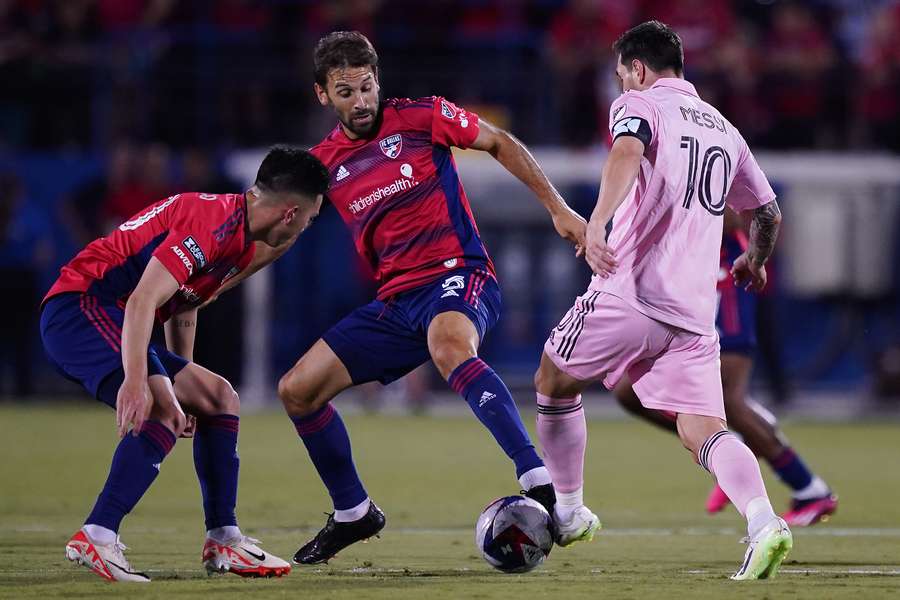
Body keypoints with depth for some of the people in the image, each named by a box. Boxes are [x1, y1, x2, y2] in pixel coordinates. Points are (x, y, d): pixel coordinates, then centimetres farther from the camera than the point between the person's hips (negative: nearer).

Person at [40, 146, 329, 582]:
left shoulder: (240, 232, 13)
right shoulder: (213, 220, -20)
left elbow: (183, 310, 27)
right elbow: (143, 299, -28)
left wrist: (183, 378, 27)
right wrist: (137, 380, -36)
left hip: (111, 323, 11)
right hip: (77, 306, -11)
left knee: (220, 399, 11)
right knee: (163, 410, -28)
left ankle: (223, 542, 13)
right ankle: (95, 538, -30)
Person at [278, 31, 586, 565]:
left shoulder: (422, 118, -2)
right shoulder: (323, 165, 9)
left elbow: (501, 143, 7)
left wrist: (558, 208, 3)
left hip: (459, 276, -6)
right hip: (395, 300, 6)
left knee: (450, 346, -41)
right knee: (297, 390, 1)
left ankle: (540, 485, -49)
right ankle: (353, 514, 21)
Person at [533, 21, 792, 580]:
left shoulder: (638, 104, 2)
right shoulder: (725, 130, 20)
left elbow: (626, 155, -22)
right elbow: (769, 213, 28)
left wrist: (596, 222, -35)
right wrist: (755, 263, 48)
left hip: (629, 293, -5)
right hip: (695, 311, 5)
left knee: (553, 384, 19)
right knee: (703, 430, -2)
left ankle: (568, 513, 26)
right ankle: (764, 522, -27)